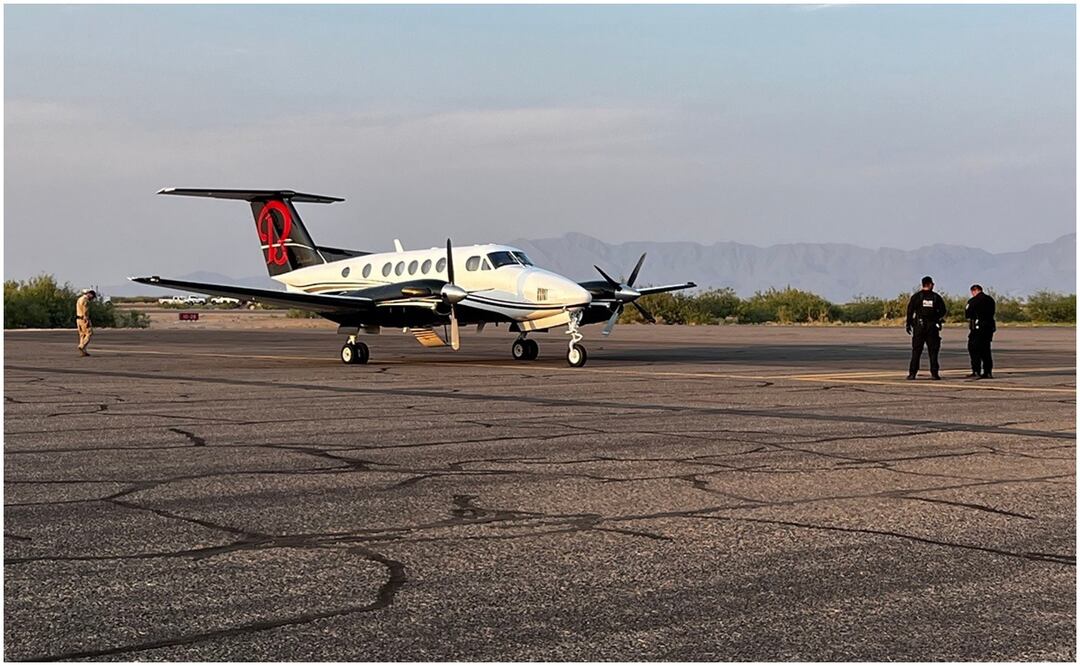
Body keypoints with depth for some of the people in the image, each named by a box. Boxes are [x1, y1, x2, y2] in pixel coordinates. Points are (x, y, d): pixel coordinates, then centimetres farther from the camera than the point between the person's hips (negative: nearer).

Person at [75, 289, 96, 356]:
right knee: (89, 334, -6)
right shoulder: (85, 300, -14)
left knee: (82, 335, 9)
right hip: (84, 320, -10)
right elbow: (85, 312, -20)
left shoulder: (80, 299, 18)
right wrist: (87, 322, -22)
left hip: (78, 319, 10)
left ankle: (83, 352, 5)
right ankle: (82, 347, -18)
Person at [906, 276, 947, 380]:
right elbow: (943, 311, 5)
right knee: (933, 351, 6)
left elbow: (910, 310, -5)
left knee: (916, 351, 1)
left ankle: (912, 373, -4)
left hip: (919, 325, 0)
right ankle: (934, 373, 1)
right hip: (933, 326, 1)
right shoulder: (936, 297, 2)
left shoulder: (916, 296, 0)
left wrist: (908, 324, 1)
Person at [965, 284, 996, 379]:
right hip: (989, 327, 7)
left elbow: (967, 314, -6)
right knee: (986, 350, 13)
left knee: (974, 350, -2)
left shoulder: (973, 301, -9)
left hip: (978, 327, -7)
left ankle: (976, 372, -9)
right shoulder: (990, 299, 11)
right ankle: (988, 372, 11)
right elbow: (992, 313, 16)